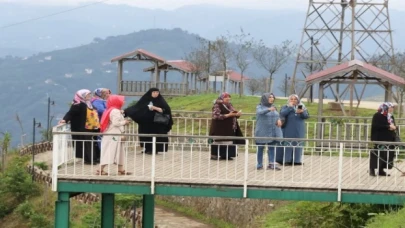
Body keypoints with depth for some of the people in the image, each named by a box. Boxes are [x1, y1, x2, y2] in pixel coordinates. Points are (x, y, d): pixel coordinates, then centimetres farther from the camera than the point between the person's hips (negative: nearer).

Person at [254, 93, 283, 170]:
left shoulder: (273, 107, 11)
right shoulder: (260, 107, -6)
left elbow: (277, 115, 19)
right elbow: (260, 112, -28)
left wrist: (279, 119, -5)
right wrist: (269, 109, -48)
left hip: (273, 131, 5)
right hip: (262, 131, -5)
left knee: (272, 148, 1)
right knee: (260, 148, 3)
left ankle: (272, 164, 0)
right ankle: (259, 164, 11)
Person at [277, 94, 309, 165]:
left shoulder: (302, 107, 11)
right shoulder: (285, 107, 3)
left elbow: (307, 116, 2)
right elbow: (282, 114, -16)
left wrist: (301, 112, -18)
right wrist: (290, 107, -15)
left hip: (298, 131, 3)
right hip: (288, 131, -3)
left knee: (297, 145, 2)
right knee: (287, 145, -6)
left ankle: (296, 160, 5)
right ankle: (286, 160, -5)